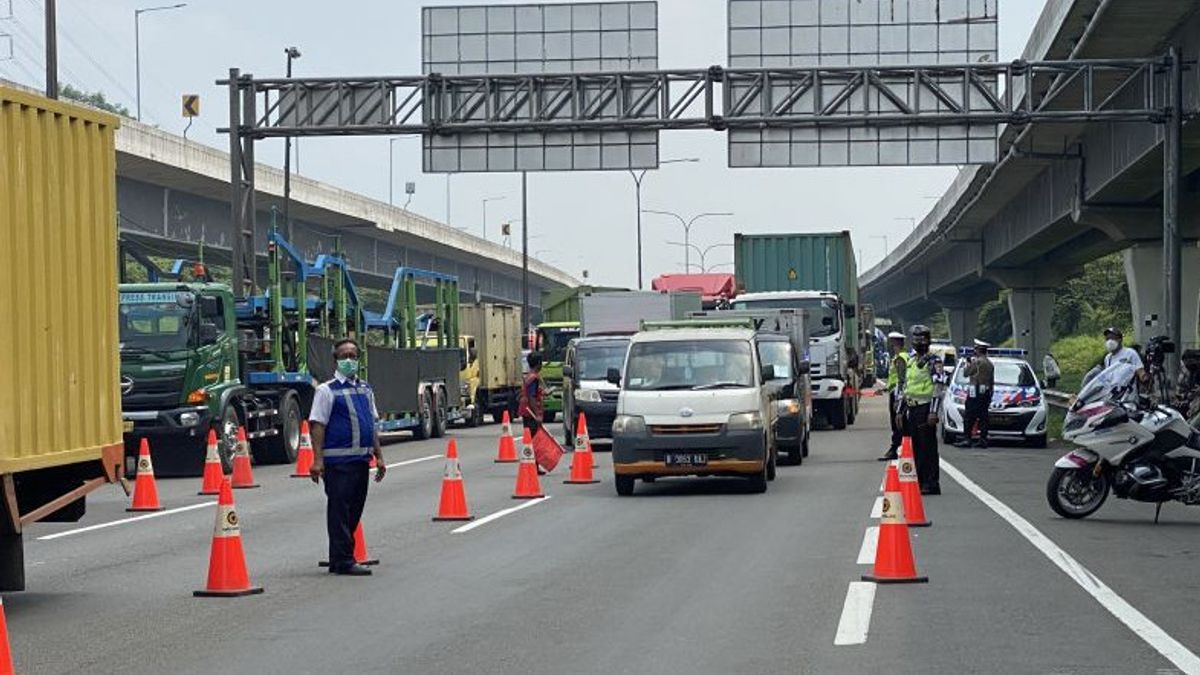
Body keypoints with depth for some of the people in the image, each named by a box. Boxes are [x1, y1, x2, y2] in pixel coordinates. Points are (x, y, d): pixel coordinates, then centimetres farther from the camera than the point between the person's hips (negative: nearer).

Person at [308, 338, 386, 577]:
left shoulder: (365, 389, 16)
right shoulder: (327, 390, -4)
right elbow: (317, 425, -10)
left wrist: (379, 456, 16)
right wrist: (318, 460, -18)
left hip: (362, 459, 7)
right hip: (338, 460, -7)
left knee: (354, 509, 11)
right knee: (339, 510, -6)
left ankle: (339, 560, 20)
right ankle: (343, 561, -3)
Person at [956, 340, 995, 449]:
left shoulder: (977, 362, -12)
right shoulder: (990, 364, 15)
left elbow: (966, 372, -7)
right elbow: (992, 381, 19)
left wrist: (967, 364, 11)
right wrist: (990, 396, 24)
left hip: (975, 394, -8)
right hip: (986, 393, 8)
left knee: (969, 417, -7)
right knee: (983, 417, 8)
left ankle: (966, 439, -12)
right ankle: (983, 439, 6)